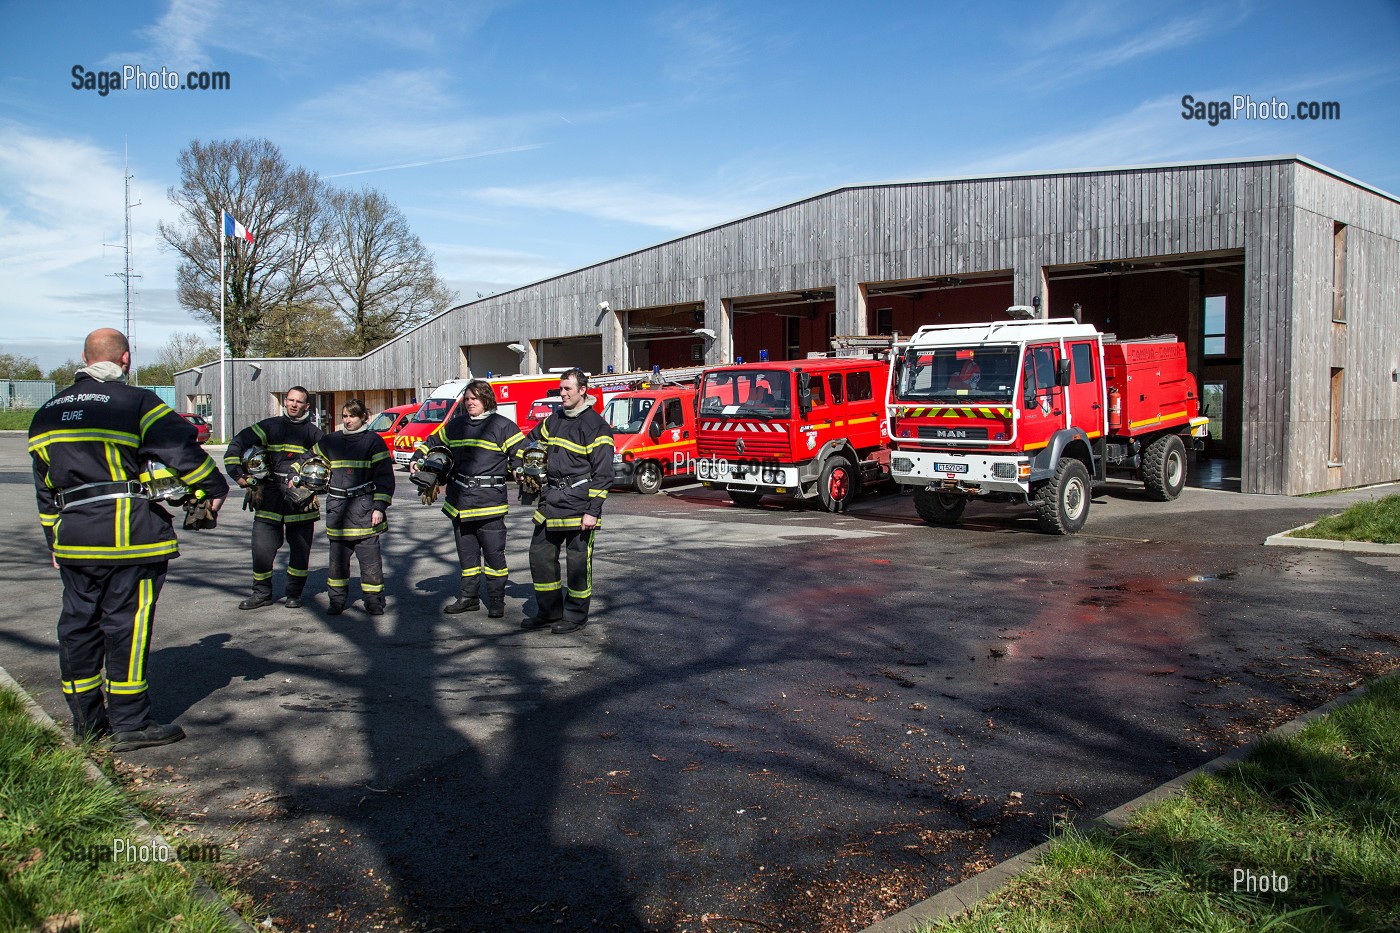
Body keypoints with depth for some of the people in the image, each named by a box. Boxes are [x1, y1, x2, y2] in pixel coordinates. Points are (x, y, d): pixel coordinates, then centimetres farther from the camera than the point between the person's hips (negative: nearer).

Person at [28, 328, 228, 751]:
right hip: (132, 534, -6)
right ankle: (130, 723, 2)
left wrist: (54, 542, 25)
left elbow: (45, 487, 20)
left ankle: (86, 719, 23)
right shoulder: (137, 402, -7)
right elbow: (182, 449, -12)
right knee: (127, 622, -2)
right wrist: (214, 488, 3)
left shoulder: (47, 413, 16)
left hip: (72, 536, 6)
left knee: (78, 621, 13)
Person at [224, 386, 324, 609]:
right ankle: (262, 593, 11)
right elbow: (239, 442, 6)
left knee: (300, 549, 5)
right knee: (262, 546, -1)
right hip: (271, 496, 0)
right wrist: (237, 473, -2)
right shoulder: (271, 426, 8)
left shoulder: (313, 433, 9)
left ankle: (294, 593, 18)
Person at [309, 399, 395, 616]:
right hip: (337, 507, 4)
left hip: (364, 508, -4)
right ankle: (337, 600, 17)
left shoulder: (373, 441, 0)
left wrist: (379, 506, -8)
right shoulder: (330, 441, 13)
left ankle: (374, 601, 4)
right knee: (337, 557, 7)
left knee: (370, 557, -4)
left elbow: (385, 476, -2)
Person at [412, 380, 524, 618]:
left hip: (489, 502, -6)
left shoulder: (502, 426, -3)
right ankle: (469, 597, 23)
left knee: (493, 553, -3)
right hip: (459, 502, 6)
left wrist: (508, 473, -15)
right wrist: (418, 459, 14)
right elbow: (433, 442, 28)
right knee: (466, 553, 13)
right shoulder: (456, 425, 14)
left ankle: (497, 601, 7)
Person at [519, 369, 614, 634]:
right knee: (540, 554, 10)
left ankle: (576, 616, 13)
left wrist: (593, 511, -15)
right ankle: (549, 611, 22)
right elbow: (532, 443, 31)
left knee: (578, 561, 0)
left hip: (578, 502, -7)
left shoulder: (595, 426, -8)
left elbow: (603, 473, -11)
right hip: (551, 501, 7)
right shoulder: (554, 421, 13)